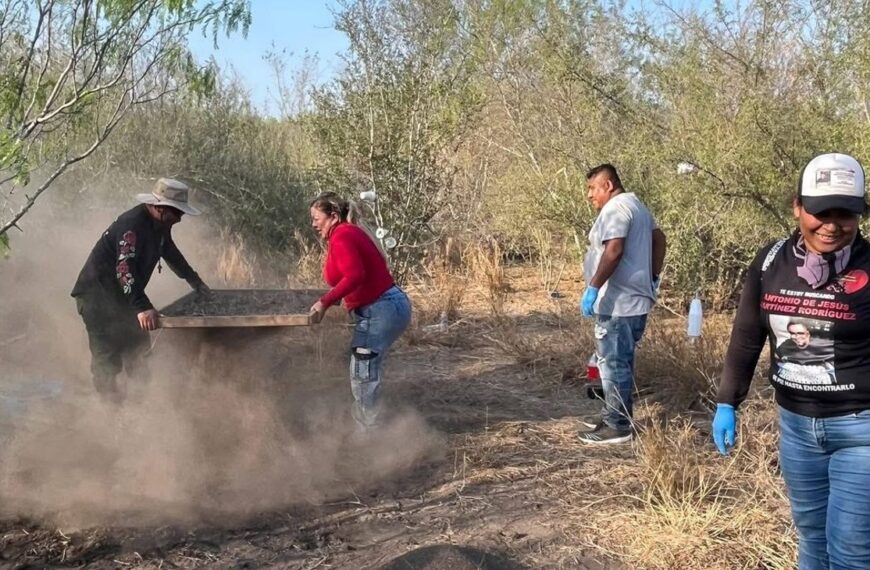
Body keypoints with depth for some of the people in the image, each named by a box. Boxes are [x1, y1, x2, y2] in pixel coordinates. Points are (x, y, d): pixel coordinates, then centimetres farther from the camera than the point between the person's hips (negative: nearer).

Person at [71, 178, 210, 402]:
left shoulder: (160, 225, 3)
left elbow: (171, 253, 21)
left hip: (122, 294, 9)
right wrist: (142, 307, -44)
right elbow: (125, 269, -36)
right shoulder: (131, 225, -27)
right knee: (108, 352, -8)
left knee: (137, 346, 12)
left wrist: (195, 281, 24)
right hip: (98, 294, -9)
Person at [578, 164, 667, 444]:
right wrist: (653, 277, 26)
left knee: (613, 363, -4)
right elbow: (659, 240, 24)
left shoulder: (615, 208, -16)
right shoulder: (636, 205, 18)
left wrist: (593, 287, -25)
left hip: (617, 303, -11)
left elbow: (613, 251, -27)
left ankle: (617, 426, 2)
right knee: (621, 361, 17)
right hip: (634, 299, 11)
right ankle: (614, 415, 27)